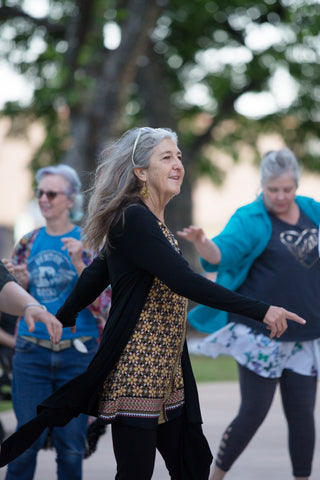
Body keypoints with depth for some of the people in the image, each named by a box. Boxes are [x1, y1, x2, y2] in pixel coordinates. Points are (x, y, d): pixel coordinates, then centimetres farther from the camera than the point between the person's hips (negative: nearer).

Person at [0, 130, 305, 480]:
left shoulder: (154, 223, 15)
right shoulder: (133, 220, -15)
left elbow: (93, 278, 23)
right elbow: (183, 281, -26)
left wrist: (62, 320, 34)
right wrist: (260, 311, -27)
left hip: (167, 374, 9)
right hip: (135, 372, -9)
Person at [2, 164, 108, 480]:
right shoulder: (29, 243, 10)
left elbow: (98, 300, -6)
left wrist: (78, 262, -19)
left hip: (77, 352, -2)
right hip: (32, 351, 2)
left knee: (71, 445, 3)